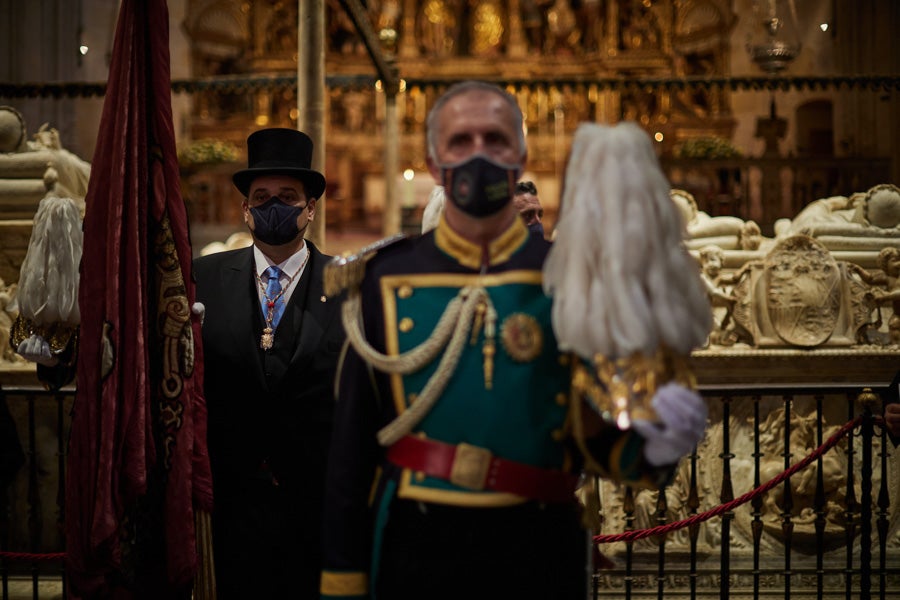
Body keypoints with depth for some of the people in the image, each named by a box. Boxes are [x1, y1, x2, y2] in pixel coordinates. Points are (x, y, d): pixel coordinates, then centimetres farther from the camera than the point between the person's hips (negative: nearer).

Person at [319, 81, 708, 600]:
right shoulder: (385, 280, 0)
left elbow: (603, 441, 2)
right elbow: (351, 448, 2)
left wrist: (657, 445, -21)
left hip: (540, 555, 0)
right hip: (417, 553, 0)